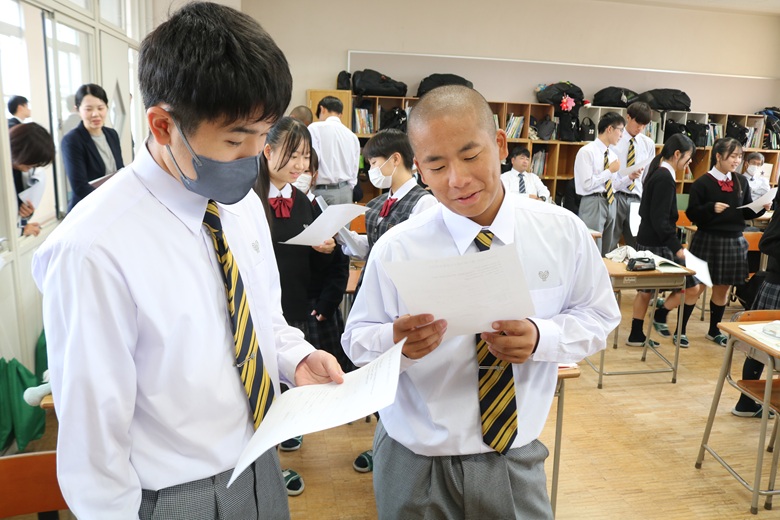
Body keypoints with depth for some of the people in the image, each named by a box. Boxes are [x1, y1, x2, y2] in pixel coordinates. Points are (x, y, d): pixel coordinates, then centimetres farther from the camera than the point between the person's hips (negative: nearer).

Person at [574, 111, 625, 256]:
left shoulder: (612, 155, 14)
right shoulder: (587, 151, -10)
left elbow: (613, 184, 19)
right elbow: (587, 184, -18)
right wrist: (610, 171, -11)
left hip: (610, 202, 8)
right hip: (593, 203, -8)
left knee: (607, 253, 13)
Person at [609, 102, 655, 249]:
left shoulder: (648, 143, 9)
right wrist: (629, 177, -23)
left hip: (637, 199, 4)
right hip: (616, 198, -4)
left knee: (637, 246, 6)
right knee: (608, 246, 0)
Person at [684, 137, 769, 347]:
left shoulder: (741, 182, 6)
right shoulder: (702, 183, -9)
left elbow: (748, 212, 12)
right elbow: (692, 215, -12)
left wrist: (761, 208, -8)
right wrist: (711, 208, -28)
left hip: (734, 242, 5)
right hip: (708, 241, -5)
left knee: (723, 288, 14)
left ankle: (714, 331, 30)